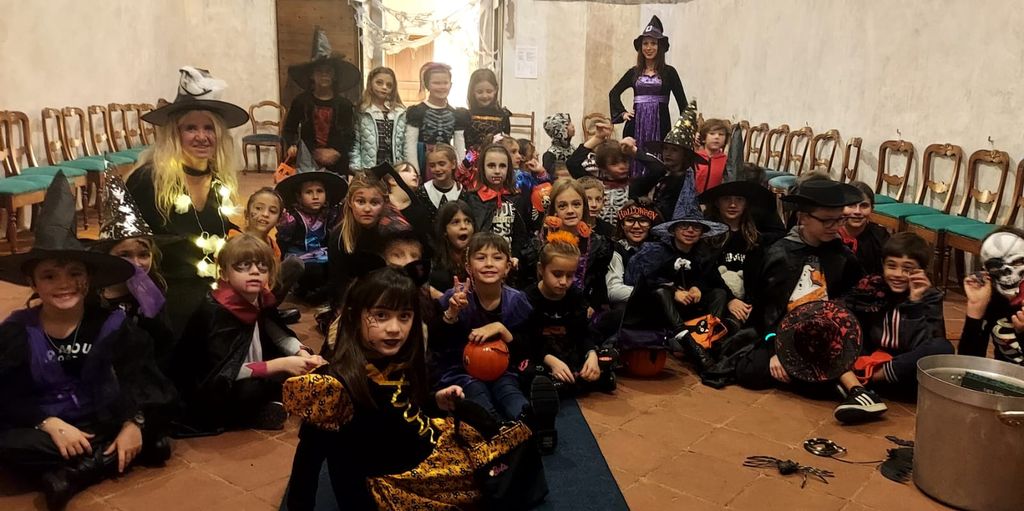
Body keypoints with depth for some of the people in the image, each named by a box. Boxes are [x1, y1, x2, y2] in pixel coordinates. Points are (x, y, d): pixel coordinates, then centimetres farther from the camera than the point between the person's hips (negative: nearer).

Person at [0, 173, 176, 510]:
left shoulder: (112, 322, -5)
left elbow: (139, 378, -12)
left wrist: (134, 424, -27)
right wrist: (49, 423, -25)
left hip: (104, 424, 1)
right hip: (45, 428, -1)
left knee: (160, 407, -24)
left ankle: (71, 475, -25)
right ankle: (123, 455, -28)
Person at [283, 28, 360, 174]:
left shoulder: (344, 104, 4)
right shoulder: (301, 101, 4)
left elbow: (350, 136, 2)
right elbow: (288, 129, 11)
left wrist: (336, 152, -14)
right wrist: (291, 145, -9)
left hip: (336, 165, 1)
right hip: (308, 163, -1)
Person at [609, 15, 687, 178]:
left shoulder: (669, 72, 3)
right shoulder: (634, 72, 10)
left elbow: (682, 101, 1)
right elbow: (614, 93, 20)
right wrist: (622, 113, 9)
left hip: (660, 124, -2)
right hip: (637, 125, 2)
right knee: (635, 166, 2)